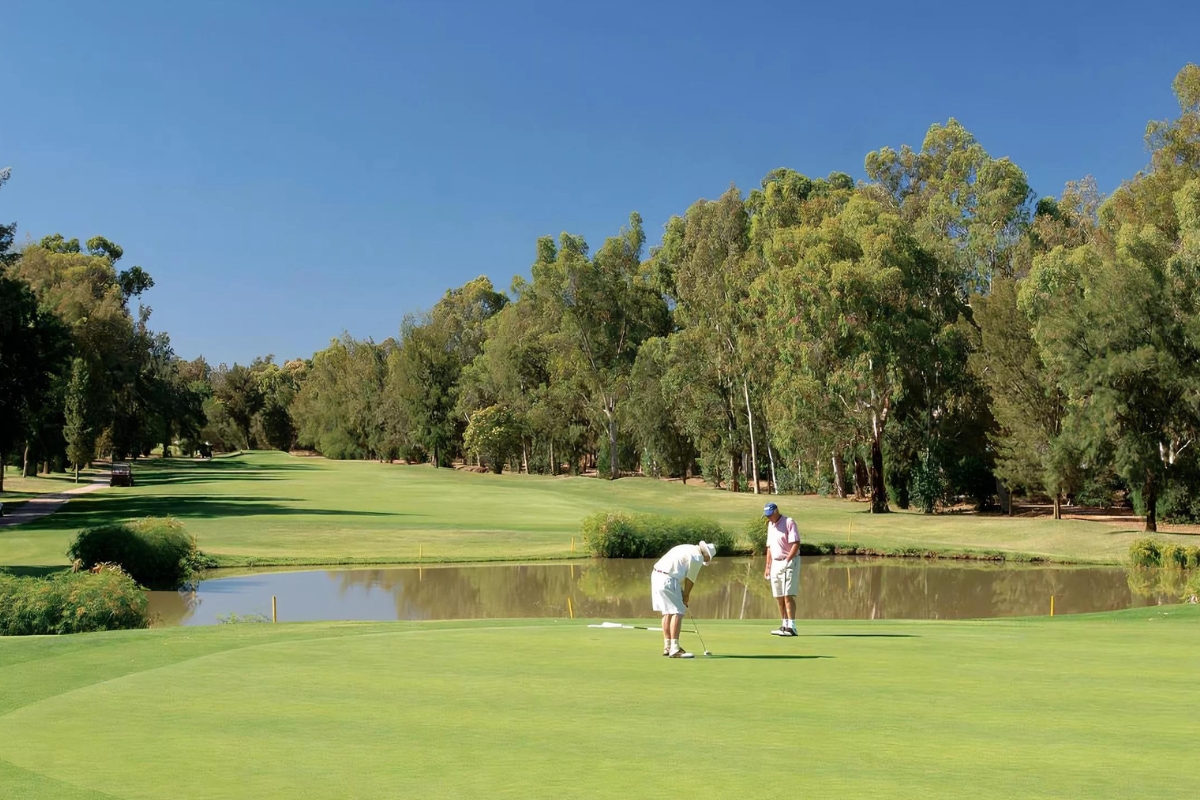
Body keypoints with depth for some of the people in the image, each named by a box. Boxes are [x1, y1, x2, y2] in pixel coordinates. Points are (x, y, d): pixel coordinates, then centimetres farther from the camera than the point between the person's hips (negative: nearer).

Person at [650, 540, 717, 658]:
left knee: (667, 612, 17)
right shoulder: (697, 557, -7)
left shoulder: (687, 549, 21)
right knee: (677, 613, -7)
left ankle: (667, 647, 22)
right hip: (668, 580, -10)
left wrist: (683, 594, 19)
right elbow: (690, 580, -1)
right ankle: (674, 649, -10)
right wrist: (686, 597, 14)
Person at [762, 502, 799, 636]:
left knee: (788, 595, -14)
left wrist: (787, 561, -20)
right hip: (775, 563, 8)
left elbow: (796, 544, -16)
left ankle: (791, 627, -16)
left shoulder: (789, 522, -9)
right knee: (779, 597, 7)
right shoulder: (770, 525, 15)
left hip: (789, 562, -8)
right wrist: (768, 566, 16)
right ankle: (784, 625, 12)